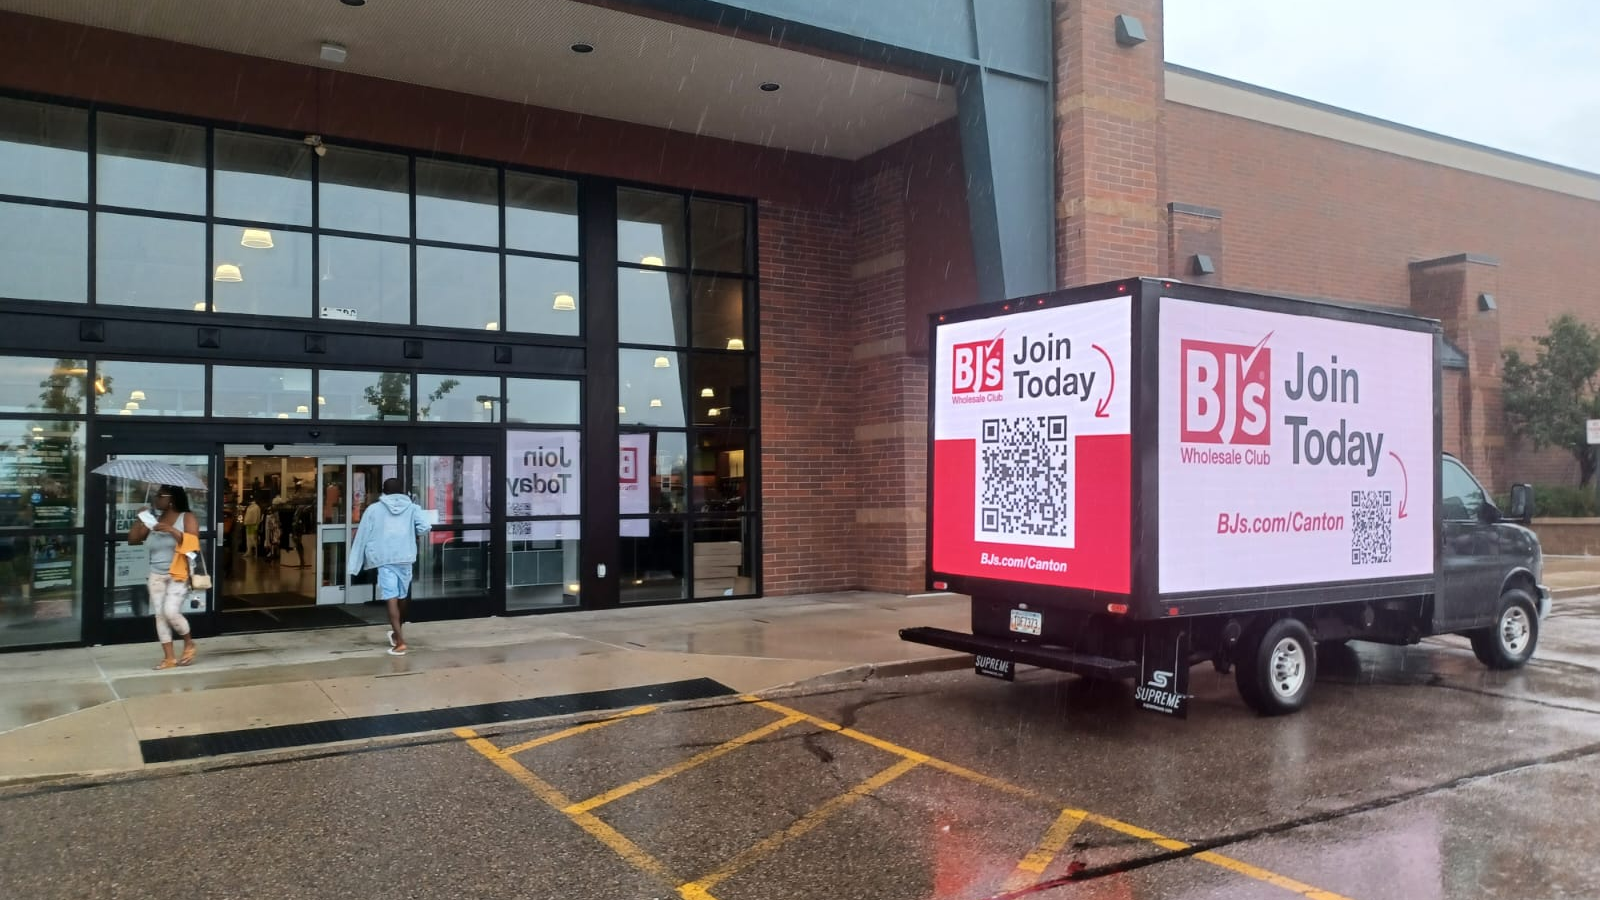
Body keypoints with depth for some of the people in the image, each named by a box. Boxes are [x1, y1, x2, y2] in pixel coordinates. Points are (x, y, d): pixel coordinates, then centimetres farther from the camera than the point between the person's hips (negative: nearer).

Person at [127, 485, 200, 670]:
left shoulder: (187, 518, -3)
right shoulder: (153, 519, 11)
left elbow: (193, 543, -15)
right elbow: (132, 539, 10)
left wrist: (172, 531, -25)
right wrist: (139, 519, -2)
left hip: (179, 574, -5)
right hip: (157, 575, 6)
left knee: (171, 611, -18)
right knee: (160, 615, 1)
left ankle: (189, 642, 8)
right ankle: (168, 657, 6)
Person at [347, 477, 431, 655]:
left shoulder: (373, 509, 7)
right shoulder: (412, 507, 8)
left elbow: (363, 536, 7)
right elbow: (425, 528, -6)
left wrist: (356, 564, 11)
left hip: (385, 559, -2)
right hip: (405, 558, 2)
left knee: (391, 598, -6)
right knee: (402, 596, 19)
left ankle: (399, 641, -15)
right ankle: (396, 632, 37)